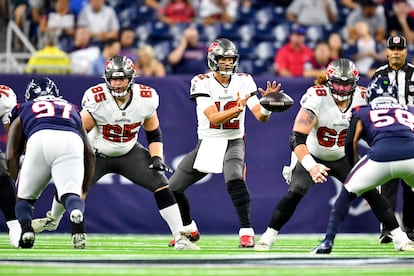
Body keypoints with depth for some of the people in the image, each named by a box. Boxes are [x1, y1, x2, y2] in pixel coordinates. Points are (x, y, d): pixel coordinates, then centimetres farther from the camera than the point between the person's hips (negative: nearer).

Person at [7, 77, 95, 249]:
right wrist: (83, 188, 39)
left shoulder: (23, 112, 36)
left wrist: (20, 188, 35)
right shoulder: (72, 110, 41)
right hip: (72, 140, 1)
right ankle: (77, 214, -44)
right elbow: (90, 155, 32)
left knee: (24, 197, 15)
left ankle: (26, 229, -13)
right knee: (70, 194, -9)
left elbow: (11, 157, 26)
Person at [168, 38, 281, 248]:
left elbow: (261, 117, -10)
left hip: (233, 143, -2)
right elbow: (214, 118, -20)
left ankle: (246, 231, -25)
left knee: (234, 179, -33)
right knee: (173, 189, 3)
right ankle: (189, 230, 29)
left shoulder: (244, 82, -4)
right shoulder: (202, 83, -9)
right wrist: (238, 108, -36)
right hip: (207, 143, 2)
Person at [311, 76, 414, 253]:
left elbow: (350, 142, 15)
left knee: (347, 194, 19)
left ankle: (328, 241, 8)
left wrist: (355, 165, 29)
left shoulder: (363, 113, 27)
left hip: (380, 155, -1)